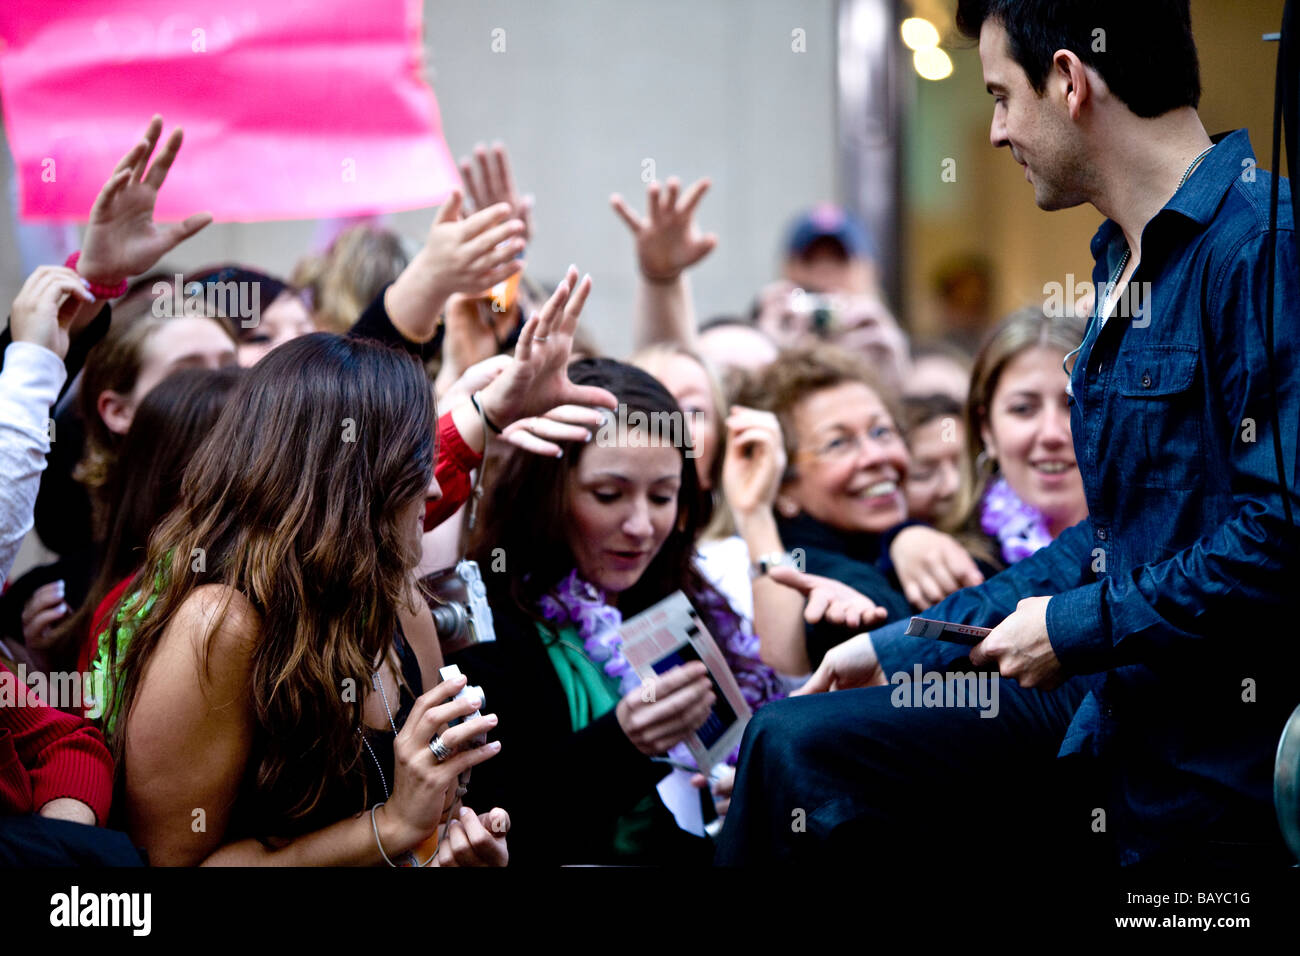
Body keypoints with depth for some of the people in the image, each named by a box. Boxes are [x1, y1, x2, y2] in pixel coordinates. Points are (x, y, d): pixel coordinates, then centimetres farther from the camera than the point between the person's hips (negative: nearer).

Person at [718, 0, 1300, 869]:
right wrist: (900, 650, 19)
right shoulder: (1126, 260, 15)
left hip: (1222, 770, -8)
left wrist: (1077, 629, -14)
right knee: (799, 745, 0)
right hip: (1112, 717, 8)